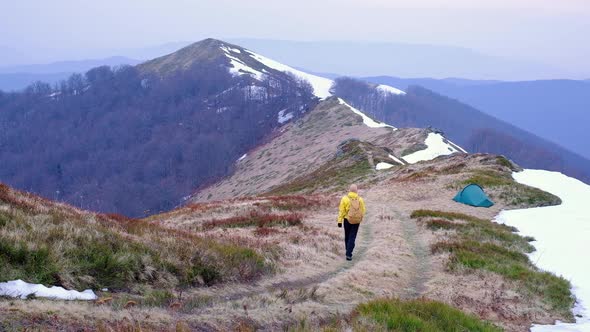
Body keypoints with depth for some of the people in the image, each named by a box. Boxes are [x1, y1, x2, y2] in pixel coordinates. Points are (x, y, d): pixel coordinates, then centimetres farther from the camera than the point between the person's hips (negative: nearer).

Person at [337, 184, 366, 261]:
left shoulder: (345, 199, -9)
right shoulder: (360, 200, -5)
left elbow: (341, 211, -10)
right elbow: (362, 211, 0)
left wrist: (340, 221, -6)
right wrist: (360, 219, 18)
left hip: (347, 220, 0)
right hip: (356, 221, 0)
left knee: (347, 237, 18)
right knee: (352, 238, 2)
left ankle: (348, 252, 30)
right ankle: (348, 254, -8)